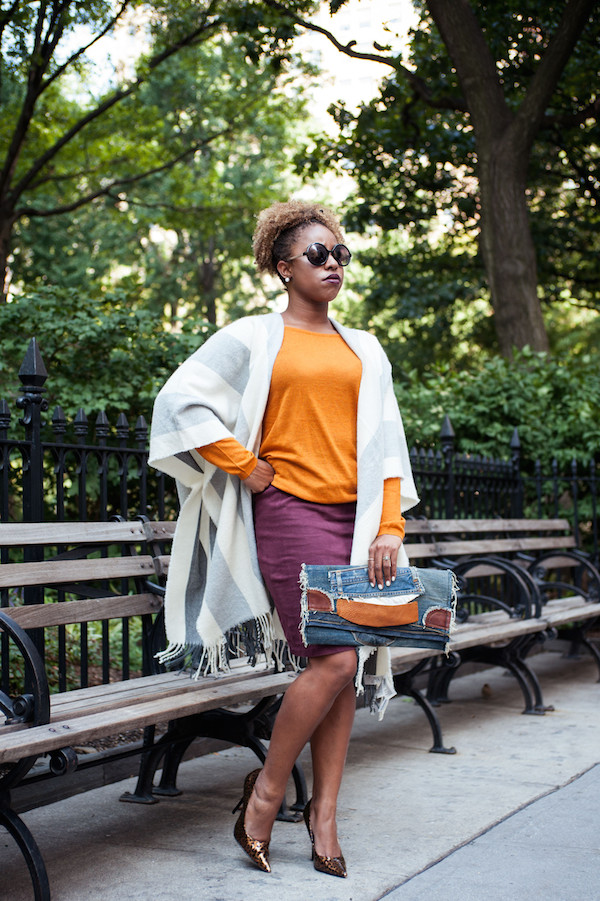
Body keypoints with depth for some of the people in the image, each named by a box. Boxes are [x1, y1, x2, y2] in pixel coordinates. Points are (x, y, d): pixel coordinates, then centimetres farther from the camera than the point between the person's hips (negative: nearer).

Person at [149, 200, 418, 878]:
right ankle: (266, 790, 6)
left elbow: (384, 445, 13)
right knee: (333, 661, -14)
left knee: (344, 668, 3)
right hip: (290, 513, -5)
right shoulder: (253, 338, 4)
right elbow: (181, 399, -4)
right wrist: (247, 468, -5)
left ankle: (324, 812, 13)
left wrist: (389, 529, 2)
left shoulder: (364, 349, 17)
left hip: (355, 517, 5)